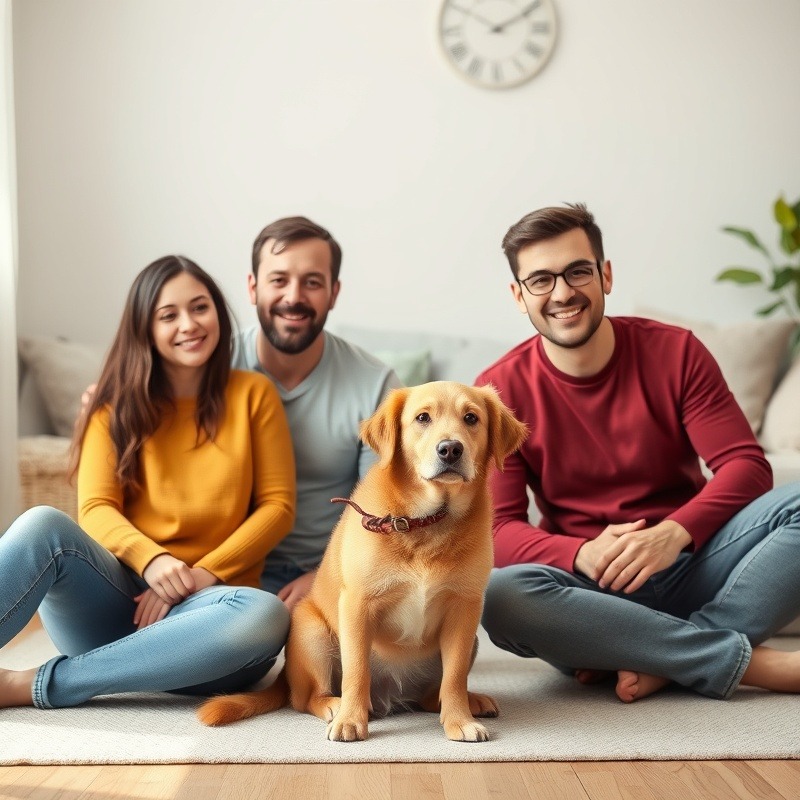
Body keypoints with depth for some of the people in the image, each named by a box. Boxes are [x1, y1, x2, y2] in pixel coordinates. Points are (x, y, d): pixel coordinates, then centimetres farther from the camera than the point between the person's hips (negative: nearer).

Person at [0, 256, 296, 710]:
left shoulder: (253, 394, 8)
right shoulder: (117, 405, 11)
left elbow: (278, 505, 2)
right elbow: (96, 509, 0)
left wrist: (204, 575, -12)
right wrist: (150, 559, -21)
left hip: (202, 607, 0)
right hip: (115, 600, 1)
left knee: (266, 616, -36)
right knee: (45, 524, -29)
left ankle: (38, 685, -28)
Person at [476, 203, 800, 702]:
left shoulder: (674, 352, -2)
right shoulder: (500, 390, -4)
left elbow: (748, 465, -7)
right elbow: (498, 527, -8)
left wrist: (675, 533, -26)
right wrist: (583, 556, -29)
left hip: (689, 567, 1)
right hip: (592, 590, 0)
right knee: (497, 594, -34)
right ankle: (749, 661, -25)